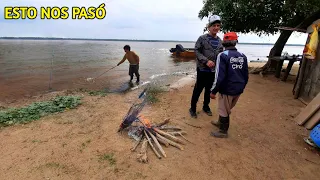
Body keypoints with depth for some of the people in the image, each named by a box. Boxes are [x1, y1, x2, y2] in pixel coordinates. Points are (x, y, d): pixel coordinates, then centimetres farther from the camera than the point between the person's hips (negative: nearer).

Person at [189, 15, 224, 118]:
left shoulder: (220, 41, 9)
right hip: (202, 69, -5)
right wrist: (206, 61, -21)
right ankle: (193, 108, 17)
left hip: (214, 70, 5)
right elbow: (197, 51, -11)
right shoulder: (202, 38, -7)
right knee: (198, 89, 2)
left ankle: (206, 106, 32)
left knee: (209, 89, 15)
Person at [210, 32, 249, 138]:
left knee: (224, 110, 9)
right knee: (227, 108, 24)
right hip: (238, 90, 7)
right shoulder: (243, 56, 5)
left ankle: (223, 131, 23)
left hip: (227, 89, -7)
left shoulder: (223, 55, -15)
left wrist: (213, 91, -12)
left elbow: (220, 76, -20)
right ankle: (221, 123, 44)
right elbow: (246, 76, 11)